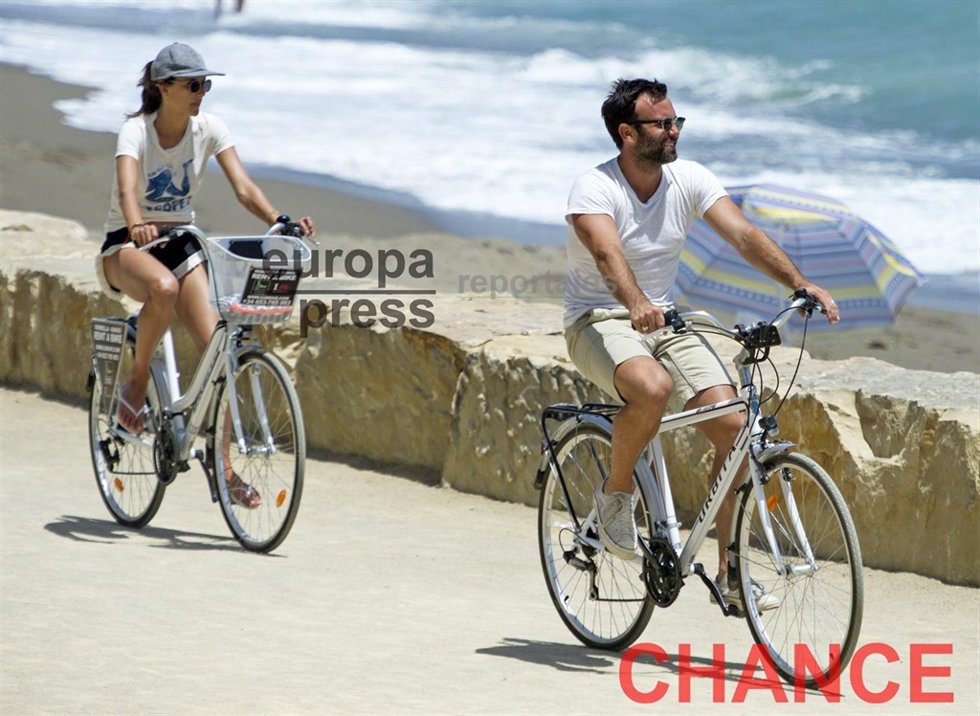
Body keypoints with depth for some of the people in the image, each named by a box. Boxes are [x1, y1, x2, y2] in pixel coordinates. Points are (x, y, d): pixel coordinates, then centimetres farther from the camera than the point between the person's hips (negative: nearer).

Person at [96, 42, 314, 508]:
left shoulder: (208, 129, -4)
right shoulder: (136, 131, -17)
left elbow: (243, 188, -12)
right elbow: (127, 188, -35)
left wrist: (280, 222, -30)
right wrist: (137, 225, -56)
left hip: (180, 244, 4)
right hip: (127, 246, -4)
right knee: (164, 287, -41)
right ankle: (136, 384, -16)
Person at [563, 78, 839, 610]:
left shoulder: (689, 180, -2)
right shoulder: (594, 189, -16)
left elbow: (744, 235, -11)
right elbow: (607, 253, -35)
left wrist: (802, 284, -26)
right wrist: (636, 304, -55)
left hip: (663, 320, 6)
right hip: (599, 321, -5)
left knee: (734, 426, -12)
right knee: (652, 387, -38)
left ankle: (728, 572, -2)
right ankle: (615, 491, -9)